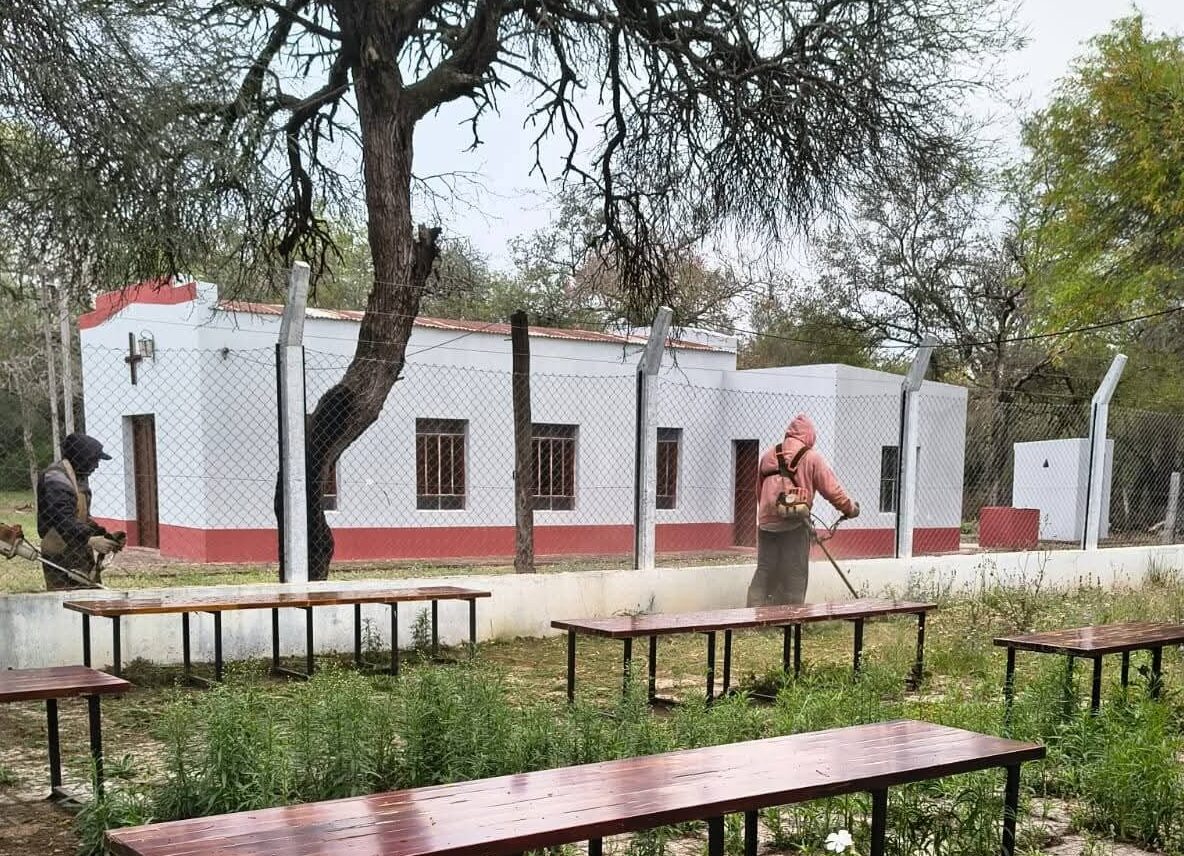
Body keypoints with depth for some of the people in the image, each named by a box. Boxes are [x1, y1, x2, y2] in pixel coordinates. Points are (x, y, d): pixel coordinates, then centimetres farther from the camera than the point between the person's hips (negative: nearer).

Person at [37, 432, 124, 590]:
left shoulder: (79, 478, 16)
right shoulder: (56, 480, -17)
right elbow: (62, 521, -27)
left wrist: (106, 535, 6)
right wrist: (90, 540, -34)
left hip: (81, 557, 10)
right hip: (62, 559, -10)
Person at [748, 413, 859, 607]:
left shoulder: (768, 455, 12)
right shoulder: (812, 457, -2)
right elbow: (832, 490, -3)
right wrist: (850, 508, 11)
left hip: (766, 521, 4)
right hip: (795, 525, -4)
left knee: (764, 573, 9)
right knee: (794, 576, 4)